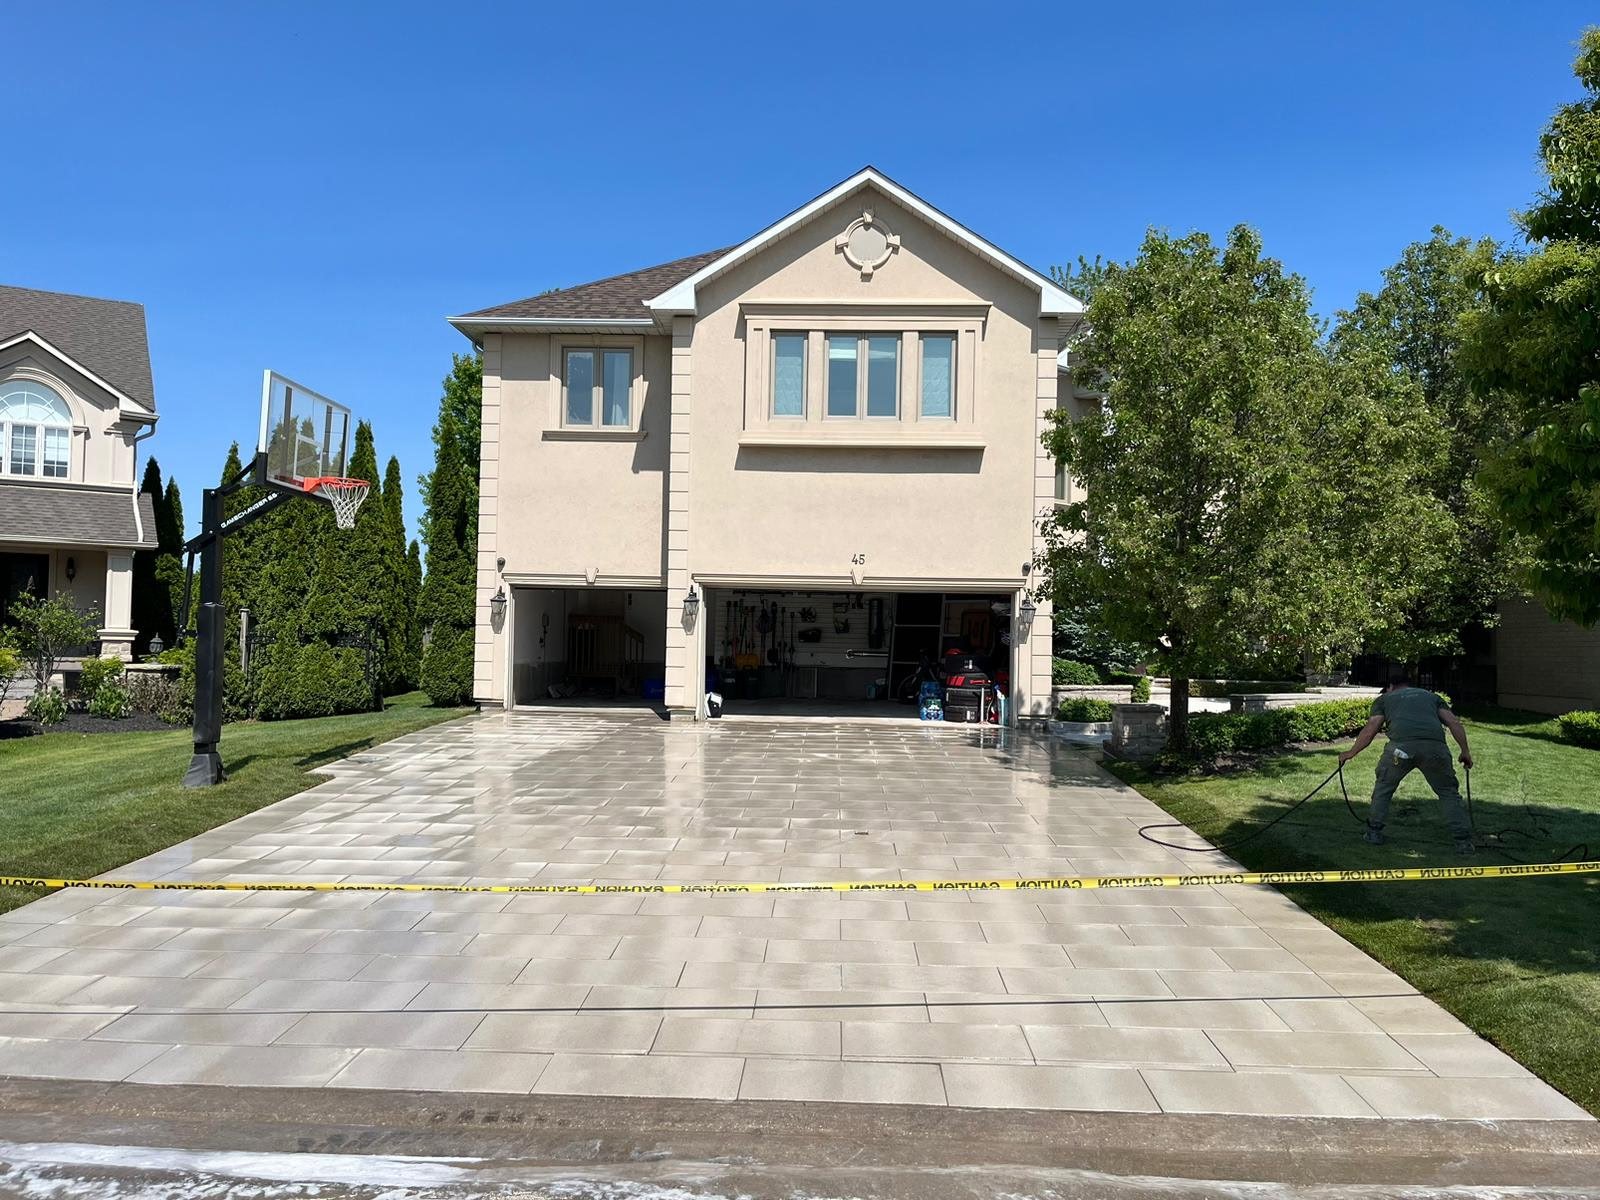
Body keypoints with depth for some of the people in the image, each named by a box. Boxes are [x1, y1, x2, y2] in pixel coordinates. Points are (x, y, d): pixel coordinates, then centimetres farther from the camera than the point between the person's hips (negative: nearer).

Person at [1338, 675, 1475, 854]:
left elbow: (1369, 731, 21)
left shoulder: (1385, 699, 30)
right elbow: (1454, 723, 21)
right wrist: (1465, 751, 25)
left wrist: (1351, 753, 31)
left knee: (1384, 787, 22)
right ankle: (1463, 842, 15)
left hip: (1401, 746, -1)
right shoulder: (1432, 696, 35)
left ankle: (1374, 833, 25)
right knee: (1449, 792, 19)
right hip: (1435, 746, 1)